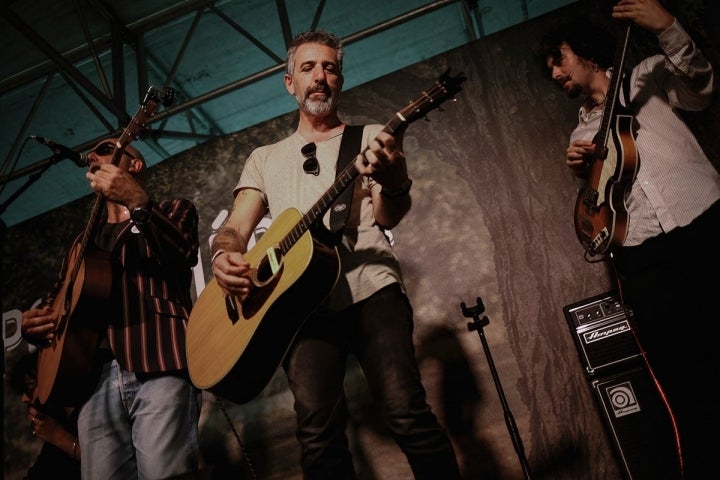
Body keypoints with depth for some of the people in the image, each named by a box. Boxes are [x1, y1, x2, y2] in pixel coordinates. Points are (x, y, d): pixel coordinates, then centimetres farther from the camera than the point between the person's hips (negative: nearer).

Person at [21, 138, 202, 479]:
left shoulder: (173, 210, 13)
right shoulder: (85, 241, 28)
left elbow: (183, 254, -9)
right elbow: (56, 299, 29)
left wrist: (138, 202, -20)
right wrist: (32, 323, 7)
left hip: (159, 368, -5)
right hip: (94, 377, 5)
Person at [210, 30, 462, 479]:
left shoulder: (371, 138, 15)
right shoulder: (265, 158, 23)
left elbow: (388, 218, 1)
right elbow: (236, 227, 16)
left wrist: (394, 181, -24)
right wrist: (224, 256, -10)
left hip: (370, 288, -1)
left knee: (406, 410, -17)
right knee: (318, 427, -17)